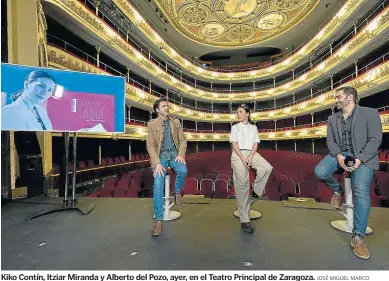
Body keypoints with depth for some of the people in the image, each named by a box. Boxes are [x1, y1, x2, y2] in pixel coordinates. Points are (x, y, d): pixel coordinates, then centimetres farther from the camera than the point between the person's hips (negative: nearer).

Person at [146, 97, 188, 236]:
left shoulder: (176, 122, 12)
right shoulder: (152, 124, 3)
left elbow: (182, 140, 9)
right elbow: (150, 145, -4)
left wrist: (181, 154, -11)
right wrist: (157, 163, -18)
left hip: (174, 153, 2)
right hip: (160, 154, -2)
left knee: (183, 170, -31)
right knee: (158, 185, -20)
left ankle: (177, 192, 3)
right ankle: (158, 220, -9)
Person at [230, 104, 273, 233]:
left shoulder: (254, 128, 19)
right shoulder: (235, 127, 13)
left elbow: (256, 144, 7)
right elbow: (234, 144, 1)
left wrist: (250, 157, -12)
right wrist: (242, 159, -13)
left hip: (251, 153, 3)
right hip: (238, 154, -2)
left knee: (267, 168, -29)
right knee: (242, 184, -16)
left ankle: (256, 192, -7)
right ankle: (244, 220, -13)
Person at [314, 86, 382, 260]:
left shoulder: (370, 113, -1)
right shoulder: (332, 118, 12)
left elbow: (375, 139, -7)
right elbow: (330, 140, 5)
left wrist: (359, 159, -20)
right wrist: (339, 156, -15)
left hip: (363, 157, -3)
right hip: (340, 154, 4)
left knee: (361, 191, -21)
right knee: (320, 172, -25)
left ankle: (358, 237, -9)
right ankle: (337, 190, 11)